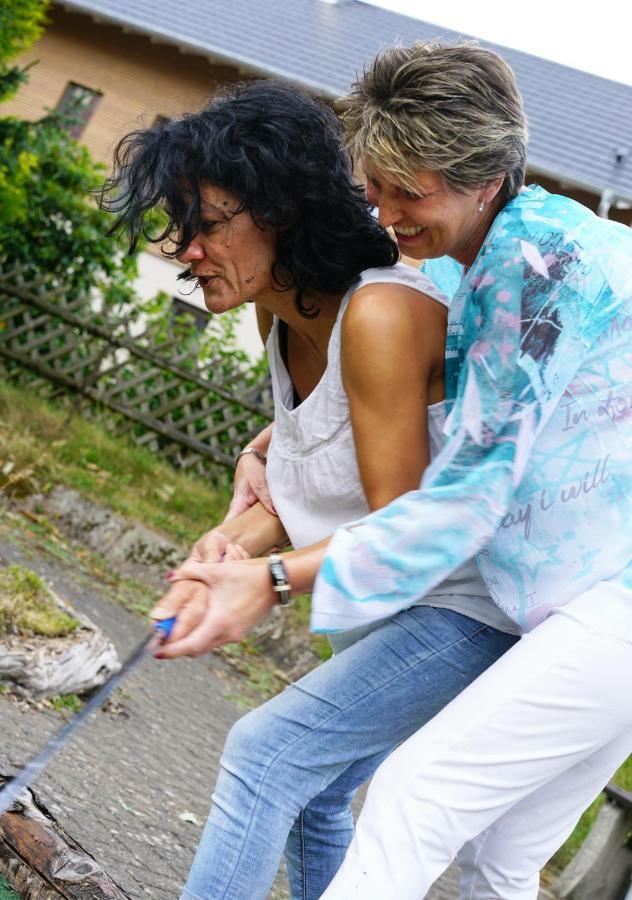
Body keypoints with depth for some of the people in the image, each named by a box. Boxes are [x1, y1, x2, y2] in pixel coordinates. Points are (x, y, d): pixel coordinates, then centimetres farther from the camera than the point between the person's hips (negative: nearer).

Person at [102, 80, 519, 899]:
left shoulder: (379, 315, -27)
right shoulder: (289, 317, 1)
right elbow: (313, 482, 5)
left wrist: (273, 581, -35)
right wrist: (238, 540, -14)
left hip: (468, 610, -9)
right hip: (392, 609, 9)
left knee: (265, 751, -18)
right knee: (310, 795, 16)